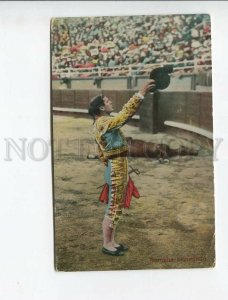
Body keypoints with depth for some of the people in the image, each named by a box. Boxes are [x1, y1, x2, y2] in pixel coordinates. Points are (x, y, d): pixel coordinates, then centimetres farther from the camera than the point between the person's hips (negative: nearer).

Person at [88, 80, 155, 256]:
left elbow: (102, 153, 19)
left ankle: (111, 241, 28)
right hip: (117, 169, -10)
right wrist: (141, 94, -28)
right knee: (113, 208, 0)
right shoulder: (104, 122, -16)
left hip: (116, 168, 10)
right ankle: (107, 245, 14)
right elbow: (125, 114, -29)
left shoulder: (102, 123, 15)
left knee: (116, 206, 17)